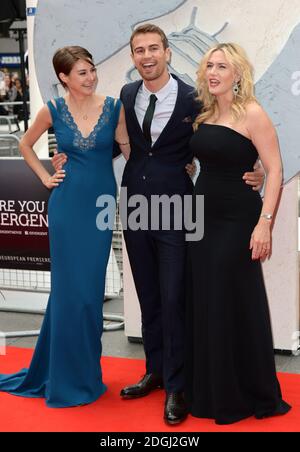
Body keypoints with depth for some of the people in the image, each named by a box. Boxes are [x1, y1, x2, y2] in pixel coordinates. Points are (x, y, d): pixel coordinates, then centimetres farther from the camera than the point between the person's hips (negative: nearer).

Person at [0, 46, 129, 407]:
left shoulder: (114, 107, -1)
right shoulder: (53, 110, -2)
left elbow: (128, 149, 5)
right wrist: (45, 177, 5)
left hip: (101, 205, 1)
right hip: (67, 205, -1)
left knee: (91, 289, 8)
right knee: (69, 288, 3)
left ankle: (85, 372, 25)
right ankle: (68, 378, 19)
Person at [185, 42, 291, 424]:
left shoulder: (251, 113, -10)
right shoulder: (203, 116, 9)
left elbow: (275, 171, -15)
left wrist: (264, 224, -22)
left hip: (237, 220, -7)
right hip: (203, 217, 7)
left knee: (236, 306, 1)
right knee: (203, 305, 12)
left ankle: (248, 396, 17)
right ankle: (207, 391, 26)